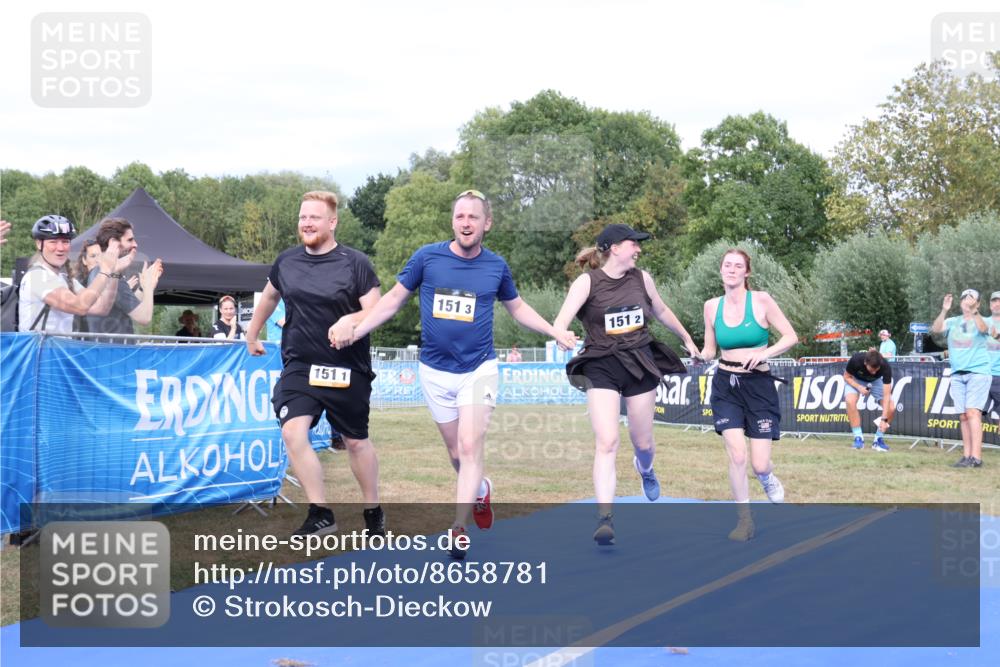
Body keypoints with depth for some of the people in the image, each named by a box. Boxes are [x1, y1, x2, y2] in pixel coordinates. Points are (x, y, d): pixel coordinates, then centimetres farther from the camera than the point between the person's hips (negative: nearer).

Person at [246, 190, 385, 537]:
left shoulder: (355, 263, -9)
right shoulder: (286, 261, 4)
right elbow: (269, 298, 23)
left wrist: (351, 322, -30)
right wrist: (252, 334, 32)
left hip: (347, 370, -3)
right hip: (299, 366, 3)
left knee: (356, 441, 11)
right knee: (293, 431, -17)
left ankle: (373, 511, 31)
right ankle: (320, 513, -8)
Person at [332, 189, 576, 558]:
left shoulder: (496, 266, -1)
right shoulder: (427, 257, -6)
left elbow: (517, 307, 16)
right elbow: (393, 299, 2)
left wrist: (556, 332, 9)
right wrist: (354, 330, -8)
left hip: (479, 369, -1)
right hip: (436, 371, 1)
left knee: (470, 448, -13)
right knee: (456, 452, 9)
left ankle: (458, 532, -11)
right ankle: (481, 491, 41)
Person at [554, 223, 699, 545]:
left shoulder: (641, 278, 4)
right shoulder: (587, 282, -9)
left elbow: (661, 311, 23)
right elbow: (559, 323, -20)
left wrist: (687, 339, 33)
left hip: (640, 363, 4)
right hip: (602, 366, -4)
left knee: (642, 442, 13)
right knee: (606, 442, -17)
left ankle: (644, 468, 52)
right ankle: (604, 519, -14)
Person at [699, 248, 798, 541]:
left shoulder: (761, 301, -7)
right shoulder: (712, 306, 3)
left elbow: (790, 336, -4)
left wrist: (764, 353, -20)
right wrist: (699, 354, -11)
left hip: (759, 385, -2)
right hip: (726, 385, 2)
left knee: (759, 464, -6)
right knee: (736, 456, -11)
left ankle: (768, 478, 34)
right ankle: (745, 520, 8)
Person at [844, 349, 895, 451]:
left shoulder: (885, 367, -35)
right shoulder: (856, 359, -37)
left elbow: (886, 395, -34)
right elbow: (847, 377, -16)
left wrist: (884, 419, -40)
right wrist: (859, 387, -33)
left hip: (876, 381, 1)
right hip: (855, 380, -1)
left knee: (891, 408, -18)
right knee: (850, 401, -31)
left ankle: (878, 439, 1)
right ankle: (858, 437, -18)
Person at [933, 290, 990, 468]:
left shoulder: (980, 320, 2)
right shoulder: (953, 322, 11)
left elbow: (983, 328, -22)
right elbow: (935, 329, -7)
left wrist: (973, 311, -39)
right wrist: (944, 310, -22)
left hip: (978, 372, -4)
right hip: (957, 375, 4)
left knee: (972, 412, -16)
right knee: (963, 416, 3)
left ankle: (976, 457, -20)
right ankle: (966, 456, 7)